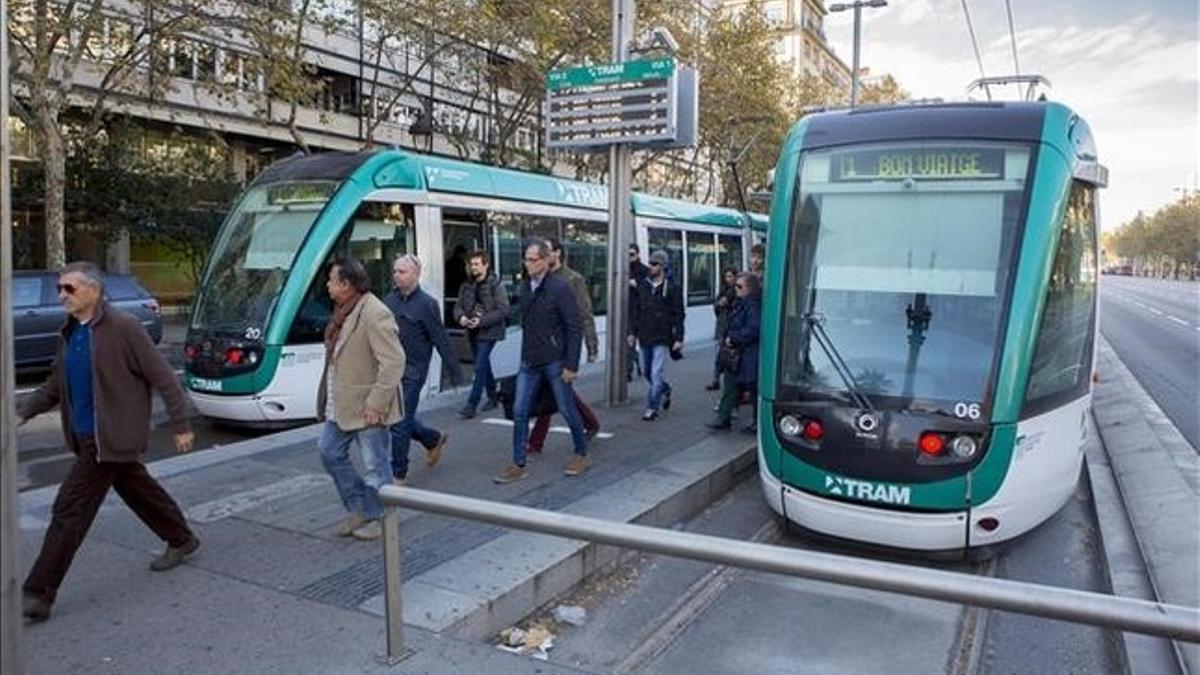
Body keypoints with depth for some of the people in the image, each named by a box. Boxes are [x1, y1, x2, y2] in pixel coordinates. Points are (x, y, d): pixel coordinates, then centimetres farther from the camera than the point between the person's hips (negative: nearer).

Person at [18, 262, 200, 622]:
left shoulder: (123, 328, -17)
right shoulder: (69, 334, 8)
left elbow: (163, 378, -15)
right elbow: (54, 385, 17)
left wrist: (181, 426, -13)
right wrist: (22, 412, 1)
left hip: (111, 438, -8)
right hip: (88, 437, 8)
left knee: (70, 511, -6)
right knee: (139, 490, 21)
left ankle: (37, 595, 2)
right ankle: (182, 541, 40)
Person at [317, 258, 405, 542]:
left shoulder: (375, 314, -21)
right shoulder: (343, 311, 10)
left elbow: (394, 362, -25)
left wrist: (375, 404, -24)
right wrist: (328, 400, 17)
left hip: (366, 408, -10)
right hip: (340, 406, 10)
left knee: (375, 465, 3)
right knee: (330, 453, 16)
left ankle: (379, 518, 21)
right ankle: (359, 508, 30)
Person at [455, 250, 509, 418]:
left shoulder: (496, 285, -9)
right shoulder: (467, 286, 9)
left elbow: (502, 310, -15)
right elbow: (458, 305, 9)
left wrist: (481, 321, -22)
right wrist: (461, 317, -15)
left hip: (488, 332, -7)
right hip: (473, 332, 7)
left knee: (480, 368, -11)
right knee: (484, 366, 17)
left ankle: (471, 405, -10)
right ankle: (492, 398, 31)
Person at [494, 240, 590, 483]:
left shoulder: (559, 288, -13)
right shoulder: (525, 287, 7)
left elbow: (574, 329, -14)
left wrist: (571, 365, -17)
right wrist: (525, 356, 13)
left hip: (555, 361, -6)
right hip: (529, 362, 6)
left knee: (567, 409, 8)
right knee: (519, 411, 3)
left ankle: (582, 455, 27)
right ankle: (518, 465, 12)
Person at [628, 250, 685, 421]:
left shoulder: (671, 288, -5)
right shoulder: (642, 286, 7)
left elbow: (679, 315, -4)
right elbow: (635, 310, 12)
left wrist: (679, 338, -9)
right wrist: (632, 332, 7)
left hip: (662, 338, -5)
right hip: (644, 336, 5)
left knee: (656, 373, -8)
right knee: (646, 372, 15)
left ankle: (652, 407, 0)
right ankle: (665, 390, 40)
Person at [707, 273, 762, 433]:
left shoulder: (754, 305, -18)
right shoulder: (739, 303, 12)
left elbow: (752, 330, -27)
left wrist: (733, 339, -19)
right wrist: (726, 339, 9)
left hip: (749, 355, -10)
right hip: (735, 354, 10)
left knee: (753, 389, 4)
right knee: (729, 385, 12)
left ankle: (758, 422, 16)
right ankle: (723, 418, 19)